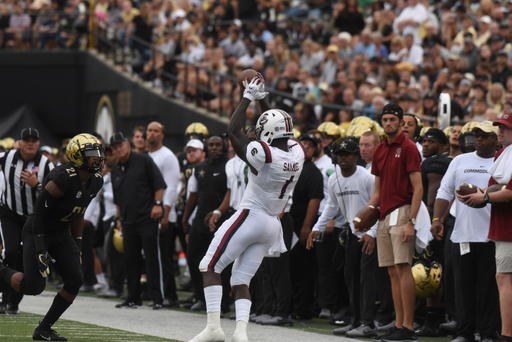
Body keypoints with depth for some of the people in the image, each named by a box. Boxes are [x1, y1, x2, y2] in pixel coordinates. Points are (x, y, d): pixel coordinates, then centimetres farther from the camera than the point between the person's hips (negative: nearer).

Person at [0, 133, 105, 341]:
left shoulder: (96, 182, -1)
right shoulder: (63, 179, -27)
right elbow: (39, 210, -23)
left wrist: (77, 244, 14)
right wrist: (40, 248, -24)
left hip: (61, 234, 8)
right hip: (39, 232, -8)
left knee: (75, 280, -6)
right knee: (34, 287, -15)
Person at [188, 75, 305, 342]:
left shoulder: (264, 154, -20)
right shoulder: (297, 153, 0)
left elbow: (233, 131, -7)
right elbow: (277, 130, 19)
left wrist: (248, 98, 0)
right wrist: (262, 99, 21)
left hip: (251, 217, -7)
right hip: (272, 224, 7)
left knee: (210, 267, 1)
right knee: (241, 280, 11)